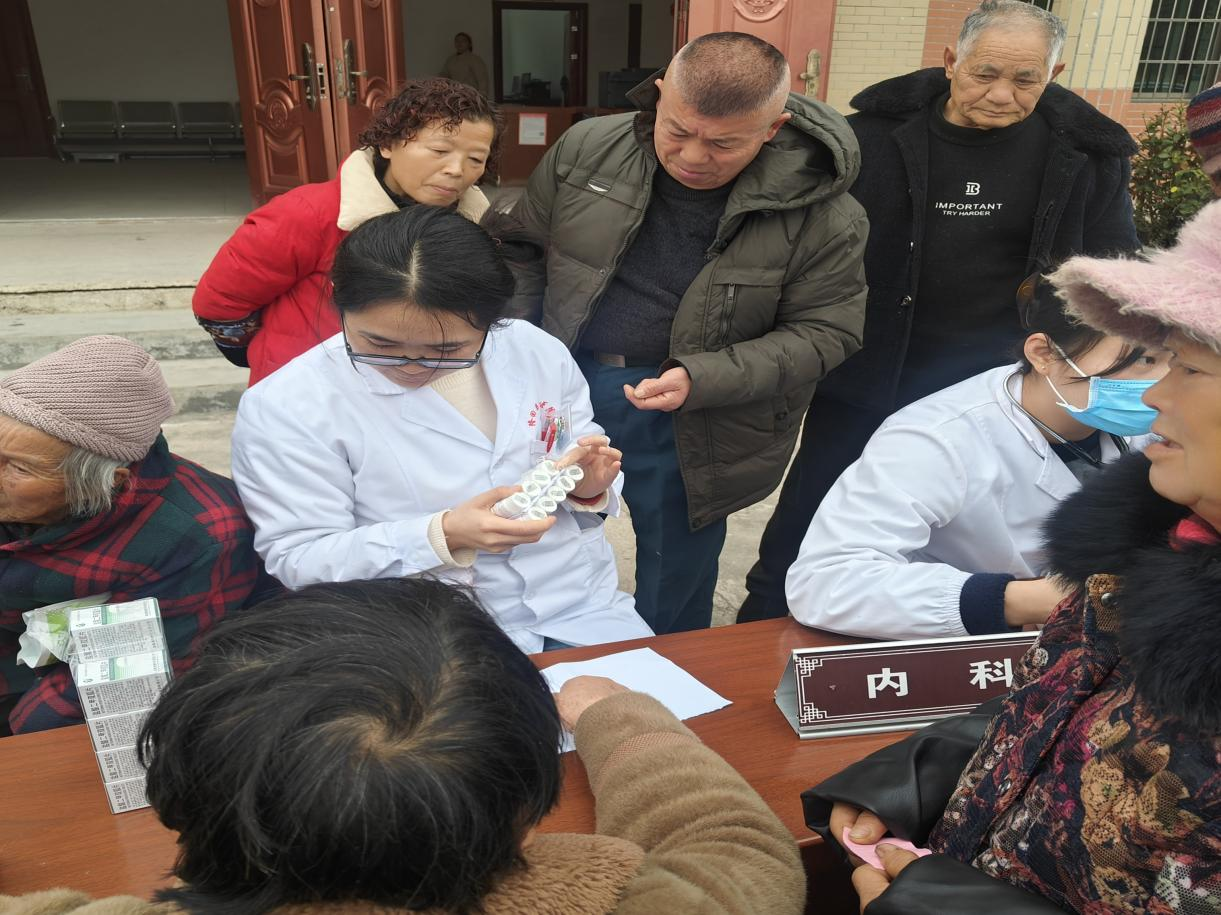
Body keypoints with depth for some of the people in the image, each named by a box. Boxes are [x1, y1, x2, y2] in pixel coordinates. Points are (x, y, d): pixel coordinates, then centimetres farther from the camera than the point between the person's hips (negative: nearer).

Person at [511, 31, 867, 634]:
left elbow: (823, 332, -11)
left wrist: (700, 380, -24)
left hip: (691, 425, -2)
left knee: (674, 580, 15)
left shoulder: (819, 213, -15)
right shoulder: (585, 149, -7)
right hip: (562, 391, 3)